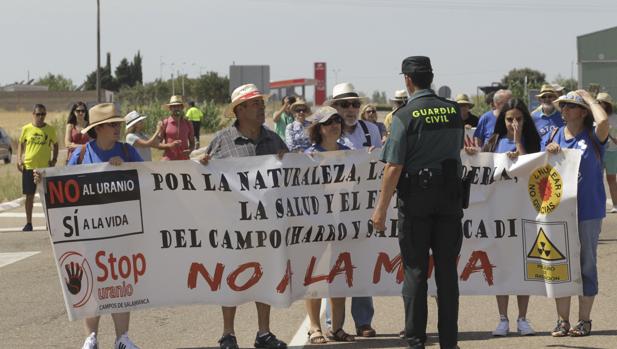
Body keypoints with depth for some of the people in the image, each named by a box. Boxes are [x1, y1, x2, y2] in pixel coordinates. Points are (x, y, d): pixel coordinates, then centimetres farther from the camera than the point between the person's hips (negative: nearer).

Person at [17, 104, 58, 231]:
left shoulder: (50, 130, 1)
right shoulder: (26, 129, 1)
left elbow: (55, 145, 13)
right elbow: (21, 144, 12)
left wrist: (54, 160, 1)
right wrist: (19, 160, 1)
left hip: (45, 167, 0)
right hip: (29, 167, 0)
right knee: (29, 195, 4)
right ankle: (28, 223, 12)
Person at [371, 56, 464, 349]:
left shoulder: (405, 115, -10)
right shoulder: (453, 111, 4)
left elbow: (394, 166, -14)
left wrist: (381, 208, -10)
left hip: (415, 196, -4)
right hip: (450, 197, 4)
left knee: (415, 271, 1)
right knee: (447, 270, 7)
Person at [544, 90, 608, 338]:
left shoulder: (592, 137, -4)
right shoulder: (554, 136, 9)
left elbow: (603, 120, -27)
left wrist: (589, 97, -10)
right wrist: (549, 153, -9)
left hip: (588, 210, -4)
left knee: (586, 264, 3)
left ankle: (584, 320, 12)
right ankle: (562, 320, 15)